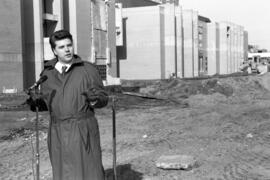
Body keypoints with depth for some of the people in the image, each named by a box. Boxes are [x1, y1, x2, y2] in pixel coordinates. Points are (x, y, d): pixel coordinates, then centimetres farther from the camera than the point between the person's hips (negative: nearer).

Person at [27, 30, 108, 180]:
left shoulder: (88, 69, -2)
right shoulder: (47, 73, 7)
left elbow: (103, 99, -2)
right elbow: (46, 103, 16)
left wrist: (95, 99, -24)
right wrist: (35, 102, -6)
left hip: (84, 131, -3)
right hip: (58, 133, 3)